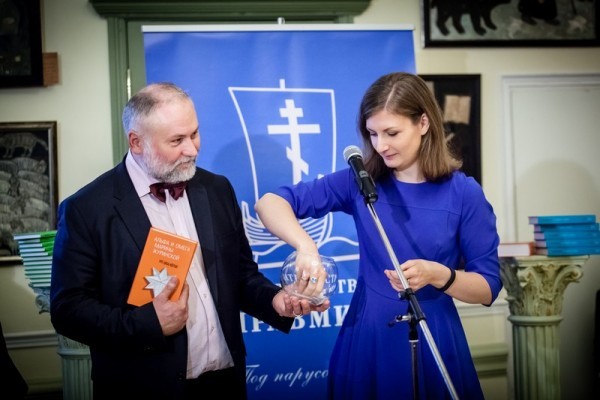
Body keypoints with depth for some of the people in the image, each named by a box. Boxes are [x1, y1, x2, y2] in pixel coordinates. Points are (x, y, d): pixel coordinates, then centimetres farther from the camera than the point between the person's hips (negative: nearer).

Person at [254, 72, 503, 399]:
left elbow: (489, 287, -4)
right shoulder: (360, 181, -2)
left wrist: (437, 274, -24)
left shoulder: (464, 193, -7)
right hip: (366, 342, 2)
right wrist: (306, 246, -28)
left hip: (432, 344, -1)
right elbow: (270, 202, -9)